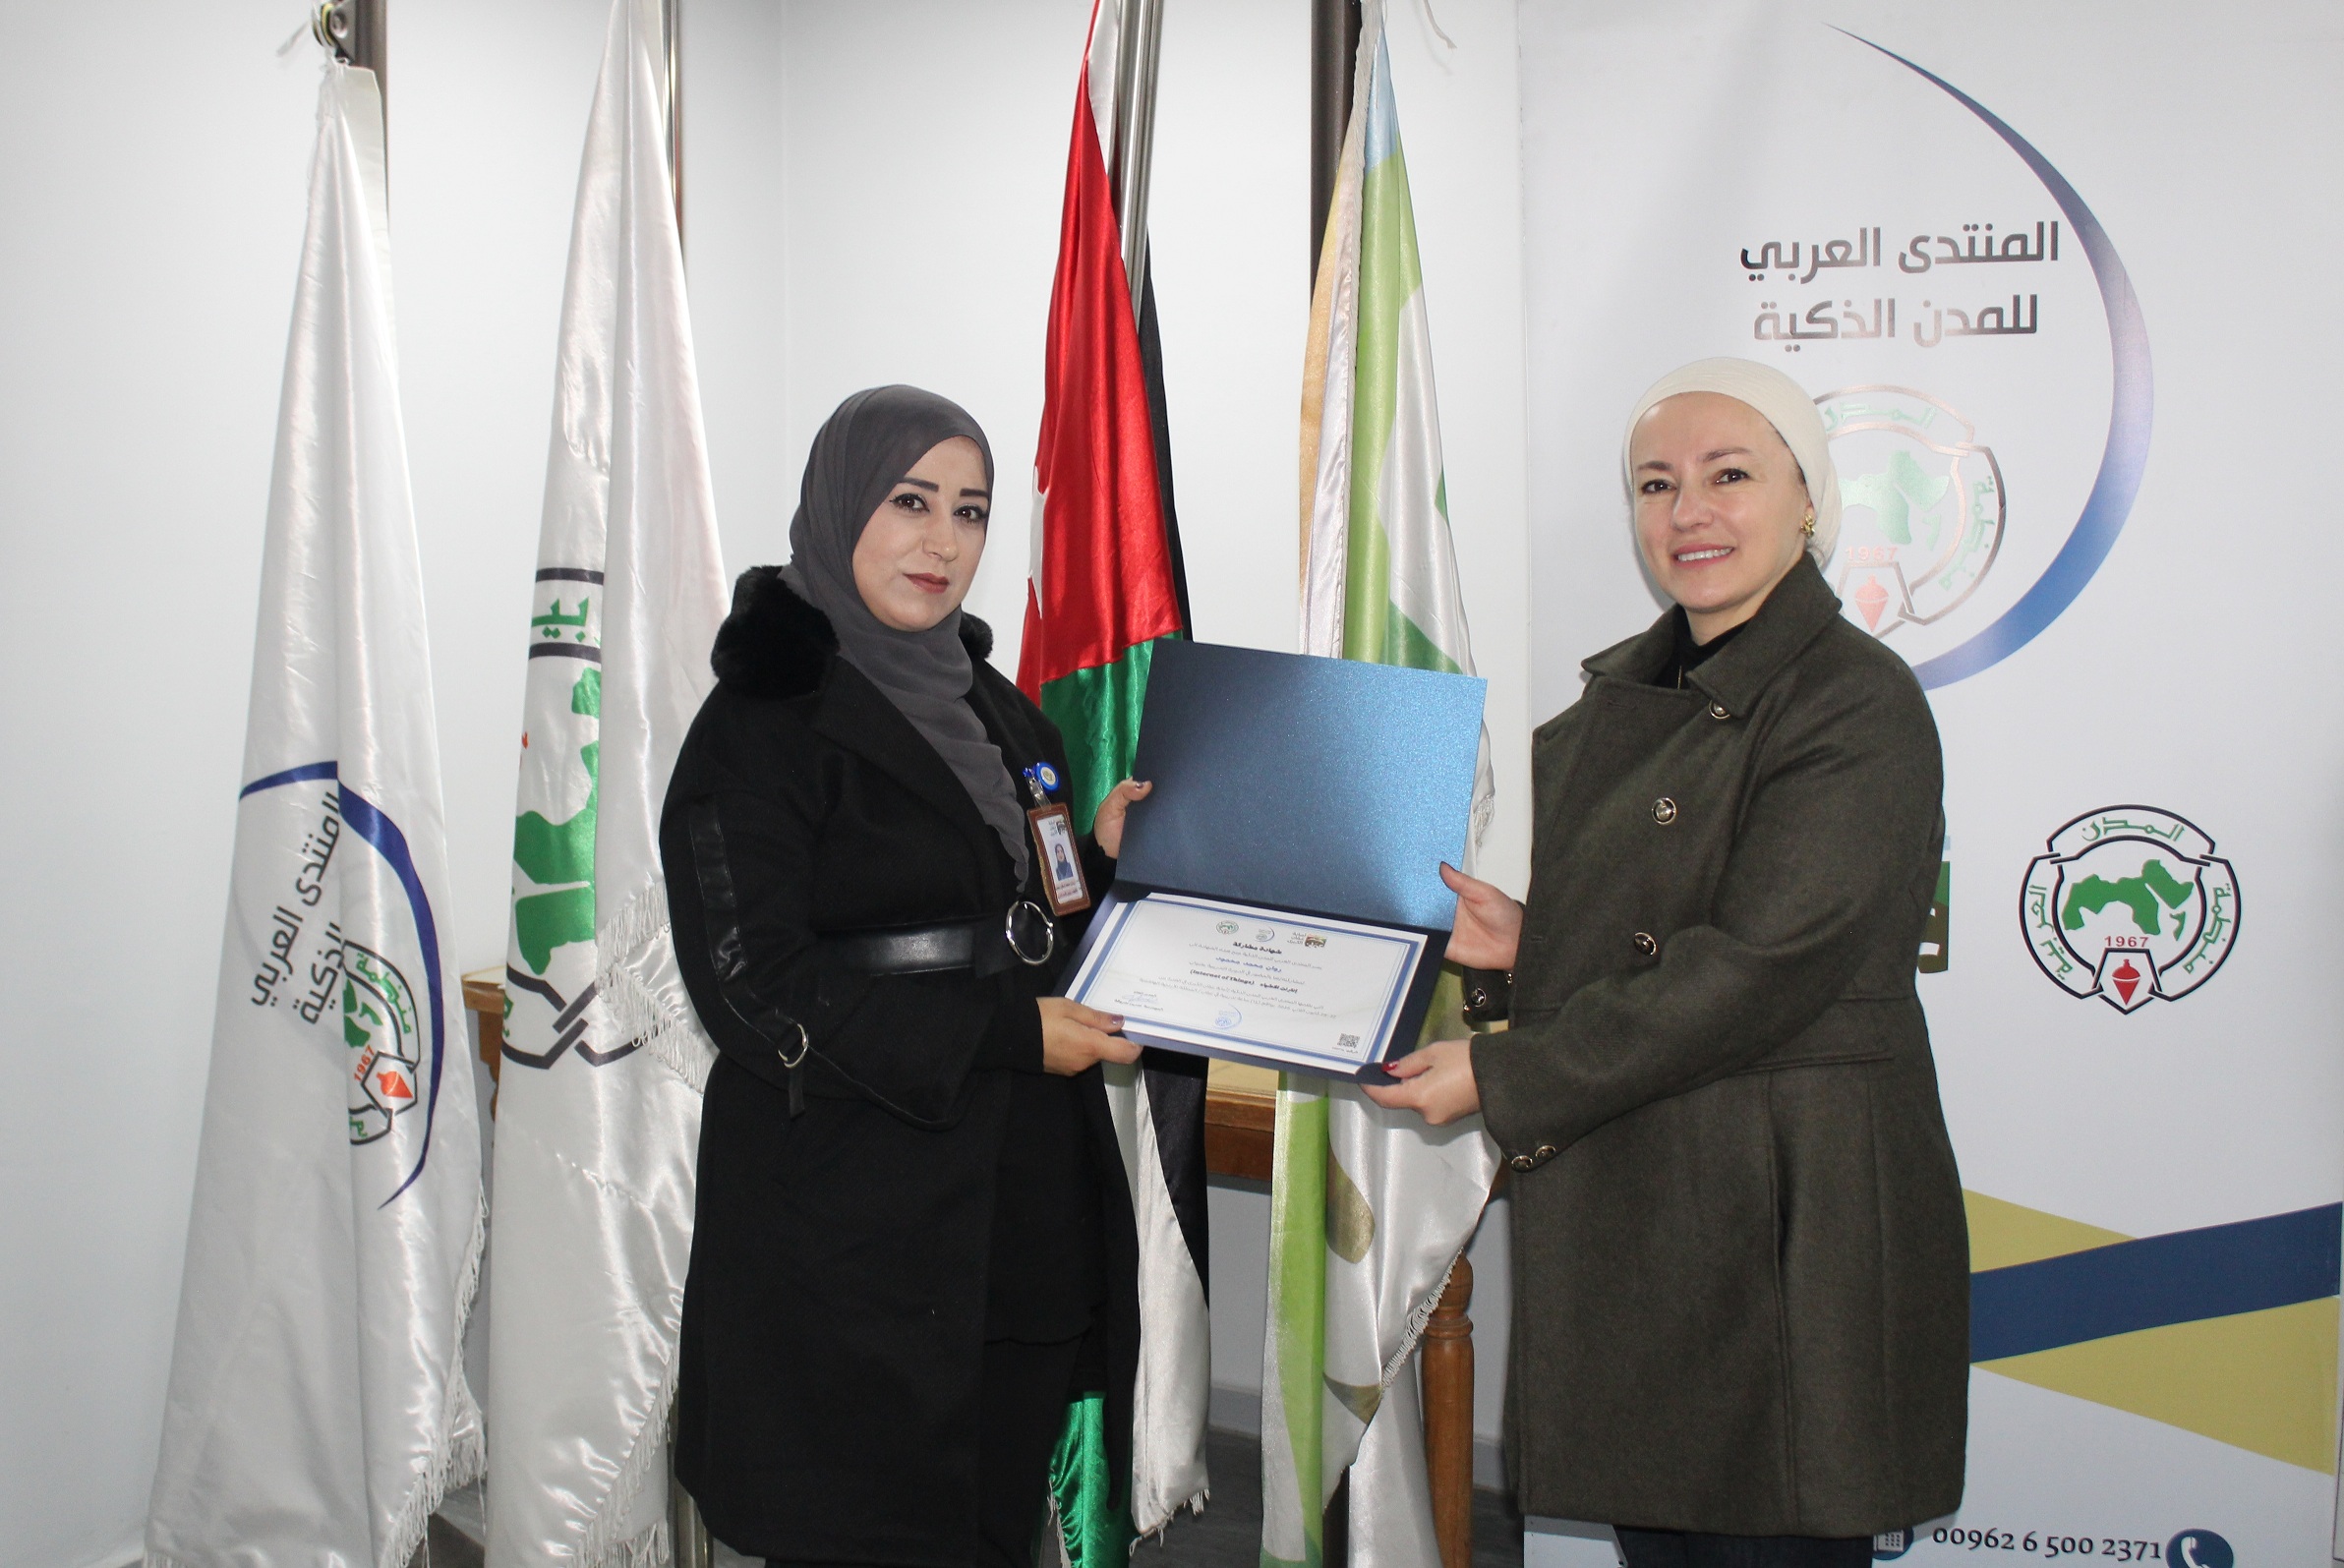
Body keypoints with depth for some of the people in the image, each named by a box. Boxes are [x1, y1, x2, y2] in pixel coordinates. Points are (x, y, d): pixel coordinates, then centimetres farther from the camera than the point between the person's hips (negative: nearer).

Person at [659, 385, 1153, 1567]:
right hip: (853, 1219, -6)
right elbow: (756, 987, -16)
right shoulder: (764, 720, -9)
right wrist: (1007, 1033, -17)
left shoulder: (988, 705, 13)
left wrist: (1101, 860, 1)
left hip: (1025, 1194, 7)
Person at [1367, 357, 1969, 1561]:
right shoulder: (1624, 693, 12)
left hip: (1785, 1229, -7)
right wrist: (1532, 943, 1)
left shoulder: (1858, 707, -13)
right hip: (1624, 1214, 7)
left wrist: (1500, 1078, -18)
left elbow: (1754, 969, -20)